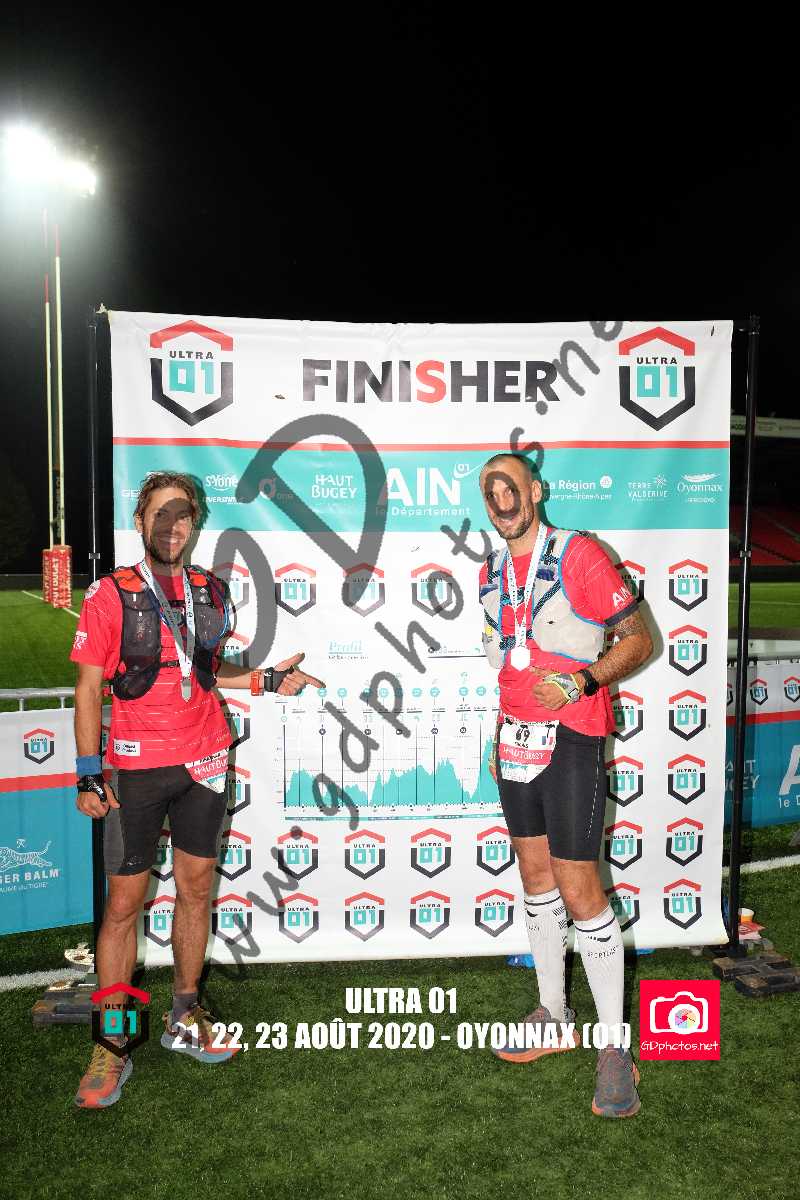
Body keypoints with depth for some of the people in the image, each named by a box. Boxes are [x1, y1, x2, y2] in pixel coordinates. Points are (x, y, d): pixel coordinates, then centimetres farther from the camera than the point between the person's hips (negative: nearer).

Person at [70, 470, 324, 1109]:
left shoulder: (211, 592, 6)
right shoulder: (111, 594, -7)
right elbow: (89, 686, -6)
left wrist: (266, 679, 6)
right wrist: (89, 774, -10)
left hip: (205, 762, 4)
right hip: (137, 767, -4)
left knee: (196, 889, 12)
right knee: (124, 901, 2)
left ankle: (184, 1018, 30)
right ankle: (111, 1046, 17)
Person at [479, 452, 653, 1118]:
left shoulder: (580, 555, -11)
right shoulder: (492, 572, 10)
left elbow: (639, 639, -10)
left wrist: (579, 682, -24)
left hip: (571, 740, -7)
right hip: (517, 739, 7)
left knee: (579, 889, -5)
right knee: (536, 876, 14)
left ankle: (615, 1046, 11)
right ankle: (554, 1017, 30)